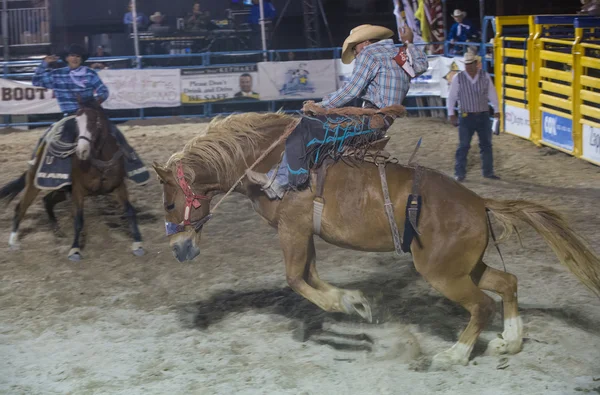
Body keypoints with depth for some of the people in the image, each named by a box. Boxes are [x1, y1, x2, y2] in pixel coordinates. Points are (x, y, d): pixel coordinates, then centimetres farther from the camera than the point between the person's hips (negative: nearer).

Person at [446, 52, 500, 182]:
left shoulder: (485, 76, -1)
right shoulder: (458, 78, -7)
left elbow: (492, 93, 8)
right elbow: (451, 97, -1)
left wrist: (496, 110, 9)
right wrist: (451, 113, -4)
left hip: (484, 116, 2)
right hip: (467, 116, -2)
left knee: (486, 144, 9)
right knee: (463, 146, -1)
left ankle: (488, 171, 20)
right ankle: (459, 173, 6)